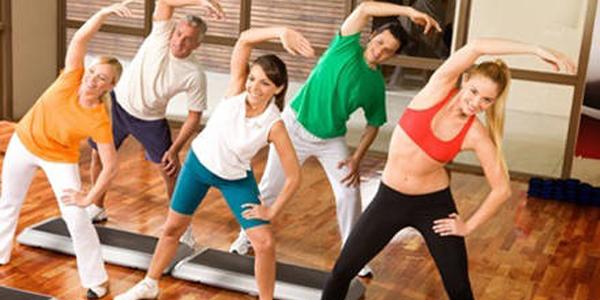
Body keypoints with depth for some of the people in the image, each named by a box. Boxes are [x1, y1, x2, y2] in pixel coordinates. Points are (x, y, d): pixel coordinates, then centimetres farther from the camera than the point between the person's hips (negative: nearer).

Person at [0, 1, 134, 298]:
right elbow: (79, 39, -34)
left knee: (76, 219, -11)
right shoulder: (72, 78, -25)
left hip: (60, 158, -3)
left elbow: (111, 166, -25)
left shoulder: (99, 121, -29)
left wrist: (89, 198, -20)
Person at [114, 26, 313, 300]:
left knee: (265, 243, -10)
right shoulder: (237, 90, -24)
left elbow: (293, 176, -22)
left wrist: (272, 211, -16)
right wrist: (281, 31, -48)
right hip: (198, 162, 2)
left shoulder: (274, 125, -28)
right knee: (173, 228, 17)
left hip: (236, 180, -2)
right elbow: (245, 40, -34)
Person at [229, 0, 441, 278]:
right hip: (295, 126, -2)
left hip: (332, 140, 3)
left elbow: (373, 124, 5)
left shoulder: (376, 85, -4)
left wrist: (357, 158, -10)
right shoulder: (346, 48, -12)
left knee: (349, 192, -9)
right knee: (269, 189, 6)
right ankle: (246, 239, 30)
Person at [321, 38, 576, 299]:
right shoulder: (438, 89, -14)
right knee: (342, 271, 3)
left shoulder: (476, 135, -13)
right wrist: (536, 50, -27)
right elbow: (476, 46, -27)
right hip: (390, 198, 1)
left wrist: (469, 226, -2)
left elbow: (502, 189, -4)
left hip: (434, 204, 0)